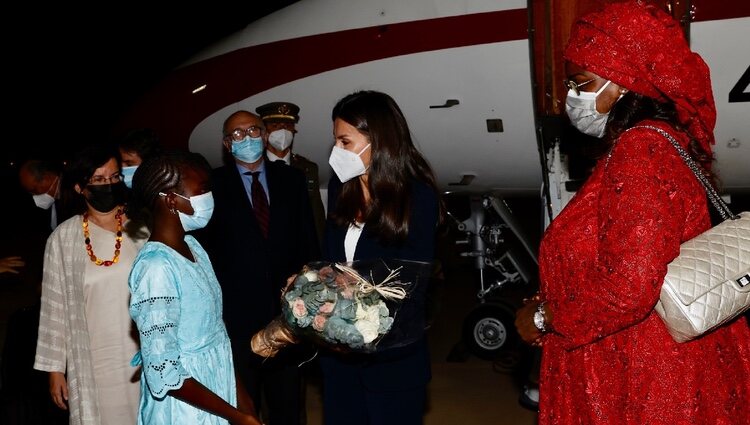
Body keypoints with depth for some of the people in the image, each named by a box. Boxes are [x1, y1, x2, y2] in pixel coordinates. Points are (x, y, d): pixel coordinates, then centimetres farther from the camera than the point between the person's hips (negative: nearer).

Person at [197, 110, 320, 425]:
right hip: (237, 318, -2)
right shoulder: (214, 184, -2)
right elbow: (204, 248, -3)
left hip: (287, 313, 3)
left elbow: (308, 240, 7)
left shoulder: (291, 179, 7)